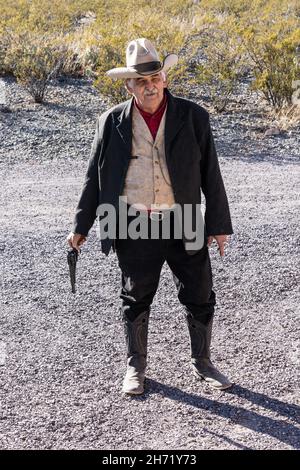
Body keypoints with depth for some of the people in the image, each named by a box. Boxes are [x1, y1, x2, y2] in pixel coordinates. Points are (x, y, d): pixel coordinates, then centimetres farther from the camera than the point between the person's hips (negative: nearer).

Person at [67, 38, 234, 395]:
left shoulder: (193, 117, 0)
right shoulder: (111, 122, 1)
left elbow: (210, 174, 3)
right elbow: (95, 176, 7)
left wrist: (219, 224, 1)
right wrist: (81, 226, 7)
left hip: (184, 226, 0)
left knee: (199, 298, 8)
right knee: (135, 299, 11)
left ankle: (202, 362, 29)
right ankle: (135, 367, 29)